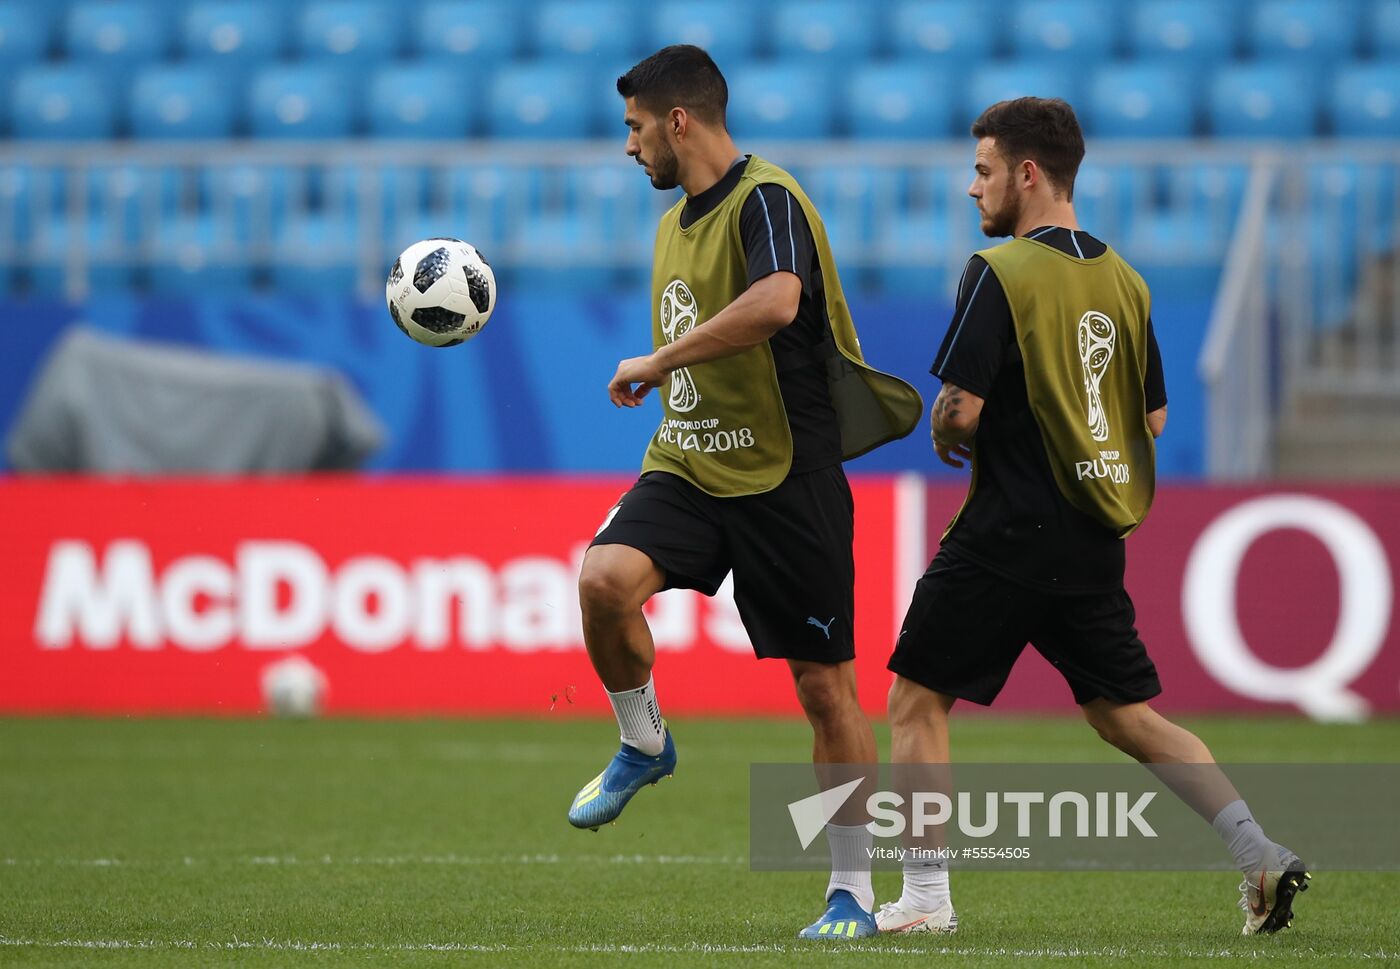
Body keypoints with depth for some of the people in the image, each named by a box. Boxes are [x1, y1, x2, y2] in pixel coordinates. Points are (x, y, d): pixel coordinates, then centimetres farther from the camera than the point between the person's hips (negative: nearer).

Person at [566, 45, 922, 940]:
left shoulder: (766, 201, -13)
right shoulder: (675, 223, 15)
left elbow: (776, 302, -32)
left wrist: (657, 362, -24)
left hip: (784, 474, -7)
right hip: (688, 465, 7)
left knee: (825, 684, -1)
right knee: (605, 577, -22)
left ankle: (853, 891, 9)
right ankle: (644, 744, 3)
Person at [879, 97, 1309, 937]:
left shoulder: (999, 273, -12)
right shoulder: (1124, 281, 10)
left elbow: (961, 410, -17)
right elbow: (1154, 418, 16)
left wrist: (944, 435, 5)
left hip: (1008, 537, -7)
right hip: (1094, 546, 7)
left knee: (918, 702, 4)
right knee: (1129, 716, 13)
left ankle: (926, 897, 1)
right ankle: (1263, 856, 3)